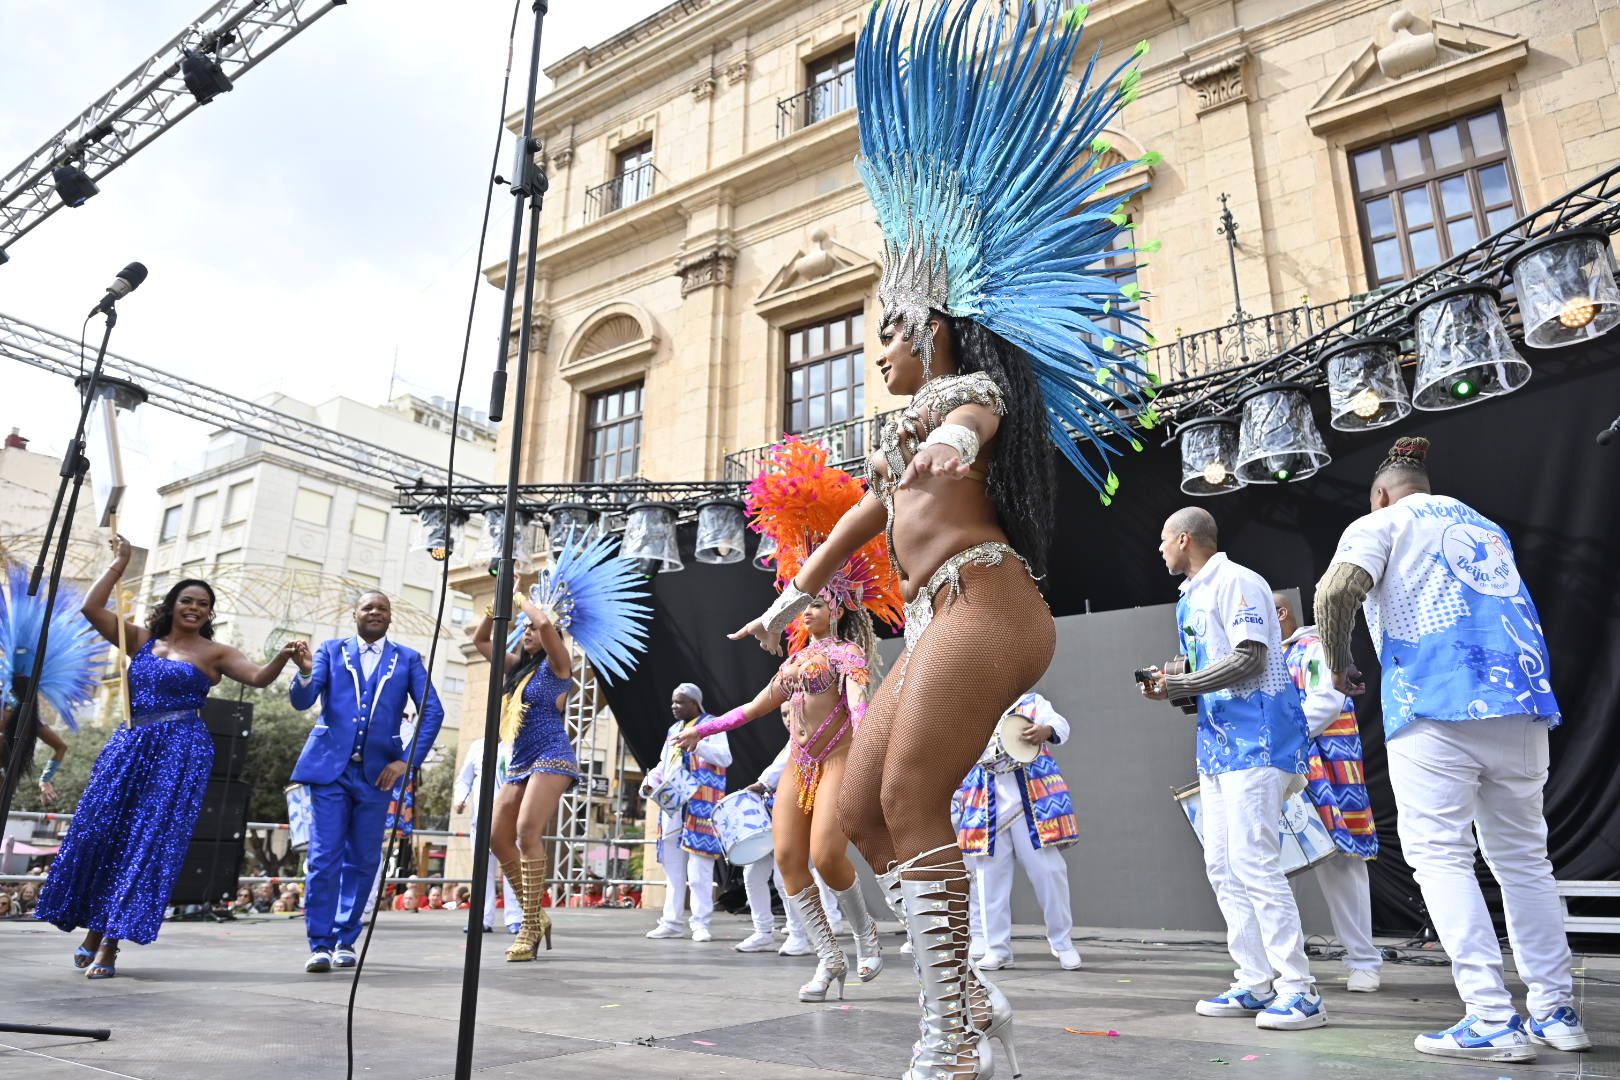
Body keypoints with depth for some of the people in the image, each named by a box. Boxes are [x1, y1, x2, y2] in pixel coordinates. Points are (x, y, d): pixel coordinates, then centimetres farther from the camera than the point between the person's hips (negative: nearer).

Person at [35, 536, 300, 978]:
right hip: (129, 745, 4)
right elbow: (92, 608, 4)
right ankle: (93, 929, 21)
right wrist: (118, 565, 3)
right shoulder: (141, 639, 13)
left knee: (148, 843, -5)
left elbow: (259, 677, -7)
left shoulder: (214, 653, 4)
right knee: (95, 833, 4)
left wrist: (281, 656, -27)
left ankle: (111, 943, 0)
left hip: (181, 751, -3)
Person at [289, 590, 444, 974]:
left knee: (363, 860, 7)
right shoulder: (331, 650, 8)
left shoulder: (408, 659, 7)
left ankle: (345, 940, 19)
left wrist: (408, 760, -8)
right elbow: (302, 701, -2)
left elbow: (432, 712, 1)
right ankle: (320, 944, 4)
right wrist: (306, 672, -24)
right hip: (329, 767, -1)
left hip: (376, 772, 1)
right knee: (324, 857, -4)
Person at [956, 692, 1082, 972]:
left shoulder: (1030, 701, 12)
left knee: (1048, 869, -3)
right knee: (991, 874, 2)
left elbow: (1060, 724, -3)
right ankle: (997, 948, 12)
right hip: (989, 804, 2)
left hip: (1034, 797, -2)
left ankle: (1062, 942, 14)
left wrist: (1045, 730, -25)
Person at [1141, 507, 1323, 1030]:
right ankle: (1256, 984, 14)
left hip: (1256, 733, -10)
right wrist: (1168, 684, 1)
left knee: (1254, 860, -12)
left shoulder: (1236, 582, -10)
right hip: (1217, 736, 10)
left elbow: (1250, 659, -19)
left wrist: (1177, 685, -17)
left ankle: (1299, 991, -4)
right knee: (1223, 864, 8)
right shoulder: (1190, 598, 17)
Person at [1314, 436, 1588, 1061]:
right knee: (1522, 856, 13)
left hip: (1435, 704, -6)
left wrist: (1340, 665, 2)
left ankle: (1492, 1020, -8)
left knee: (1439, 855, -4)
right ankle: (1555, 1013, 17)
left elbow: (1336, 592, -12)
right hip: (1522, 700, 7)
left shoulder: (1380, 523, 7)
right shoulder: (1484, 526, 27)